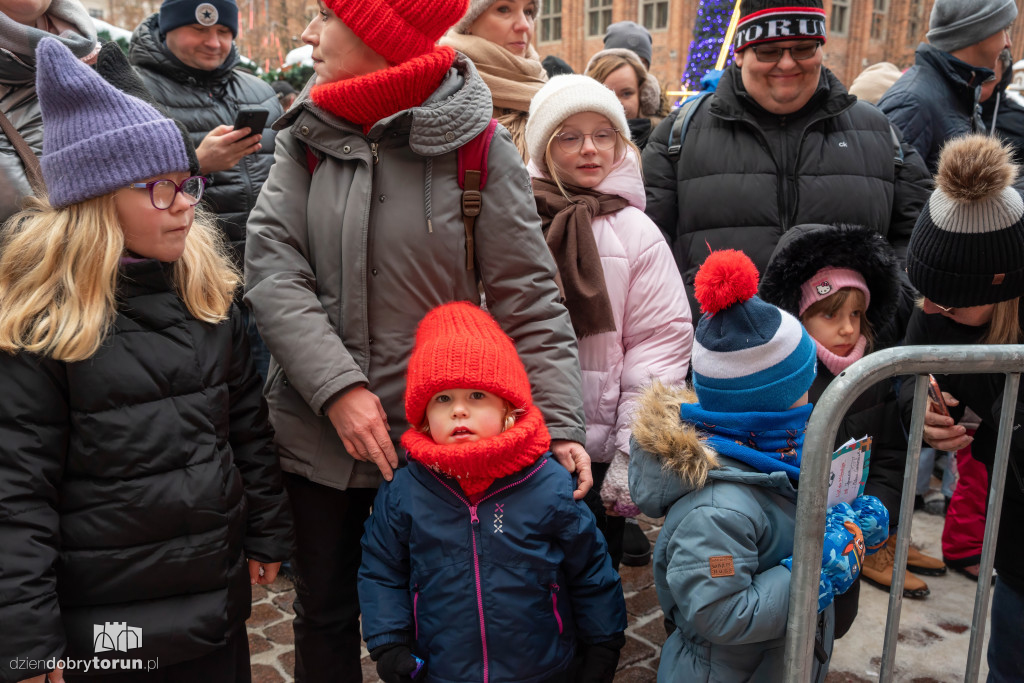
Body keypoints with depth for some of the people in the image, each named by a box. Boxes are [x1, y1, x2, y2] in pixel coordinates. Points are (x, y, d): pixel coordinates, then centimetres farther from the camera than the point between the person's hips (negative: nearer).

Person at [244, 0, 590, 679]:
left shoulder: (478, 146, -9)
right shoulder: (306, 135, 0)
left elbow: (528, 299, -8)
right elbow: (272, 269, -8)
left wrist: (561, 423, -17)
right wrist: (338, 387, -19)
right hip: (317, 428, 3)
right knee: (324, 612, 20)